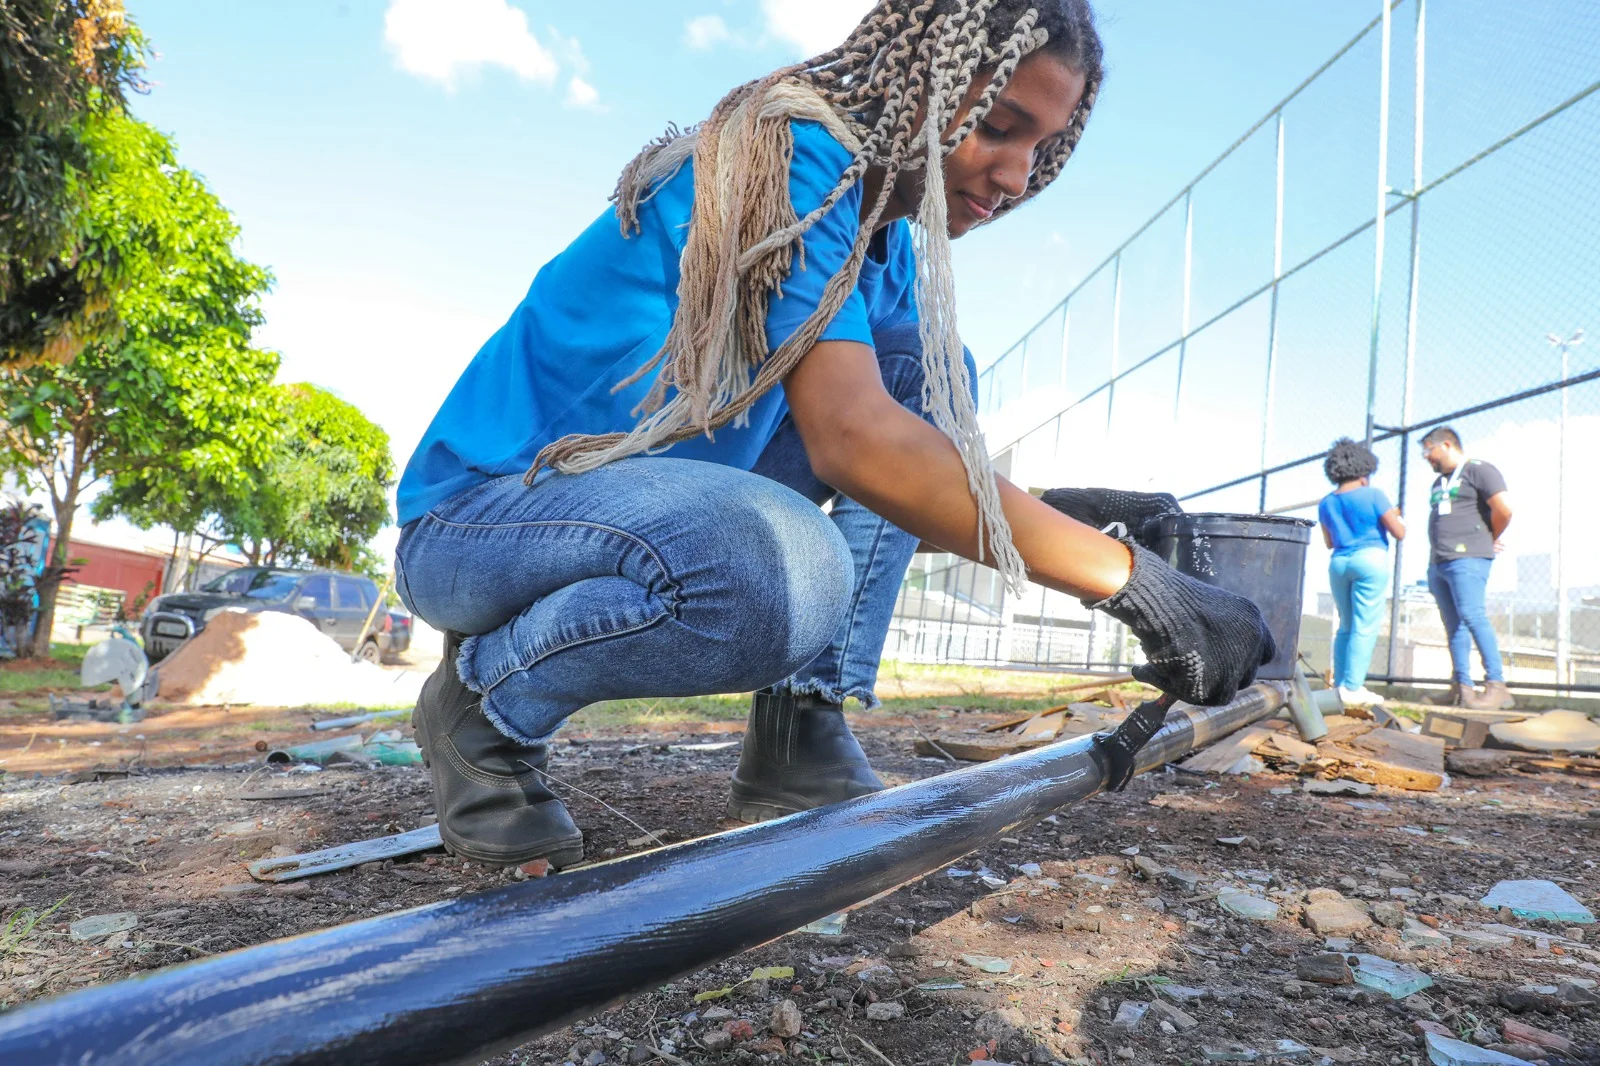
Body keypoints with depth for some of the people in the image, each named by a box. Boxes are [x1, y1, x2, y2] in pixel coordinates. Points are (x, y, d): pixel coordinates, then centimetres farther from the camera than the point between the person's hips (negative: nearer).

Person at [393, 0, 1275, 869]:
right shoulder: (792, 154, -20)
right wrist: (1129, 577, -30)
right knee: (784, 567, -38)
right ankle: (483, 702, -8)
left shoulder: (895, 252, 7)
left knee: (927, 371, -2)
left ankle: (799, 738, -7)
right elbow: (852, 439, -34)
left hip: (650, 500, 8)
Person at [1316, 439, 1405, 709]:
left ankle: (1340, 684, 12)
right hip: (1370, 560, -6)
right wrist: (1396, 516, 17)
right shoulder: (1373, 496, -5)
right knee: (1365, 627, -6)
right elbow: (1399, 533, -3)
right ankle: (1352, 689, -10)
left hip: (1338, 563, 6)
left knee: (1347, 626, 13)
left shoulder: (1326, 503, 11)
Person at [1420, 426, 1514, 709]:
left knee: (1472, 615, -20)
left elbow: (1504, 509, -13)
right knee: (1454, 626, 5)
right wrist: (1433, 564, 16)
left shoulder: (1478, 470, -2)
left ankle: (1497, 686, -20)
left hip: (1467, 559, -9)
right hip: (1439, 564, 9)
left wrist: (1491, 539, 1)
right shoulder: (1438, 483, 25)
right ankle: (1461, 687, 6)